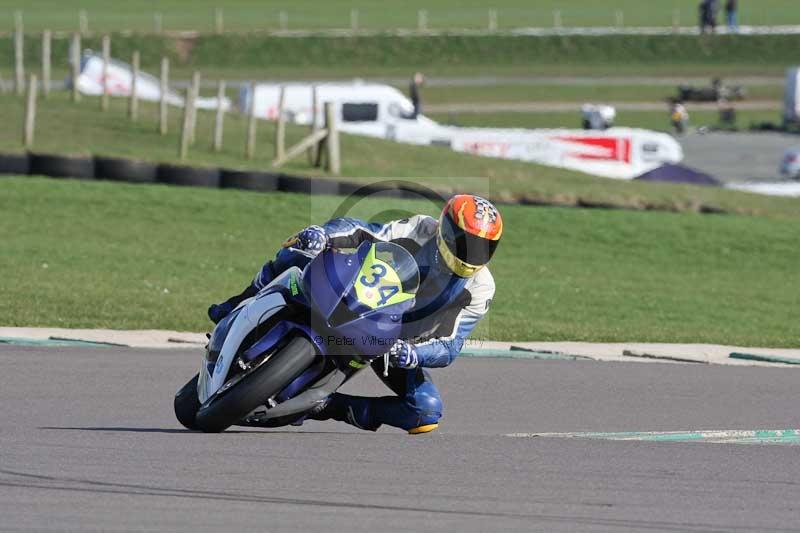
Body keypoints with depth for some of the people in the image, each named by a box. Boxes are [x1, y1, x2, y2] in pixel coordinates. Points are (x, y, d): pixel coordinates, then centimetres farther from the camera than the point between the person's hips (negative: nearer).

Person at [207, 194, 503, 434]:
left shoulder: (480, 288, -17)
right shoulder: (424, 230, -18)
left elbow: (450, 346, -17)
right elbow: (365, 232, -16)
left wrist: (413, 355, -38)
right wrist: (323, 233, -38)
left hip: (398, 346, 1)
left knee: (428, 414, -23)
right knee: (293, 256, -20)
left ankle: (334, 407, -8)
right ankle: (238, 309, 3)